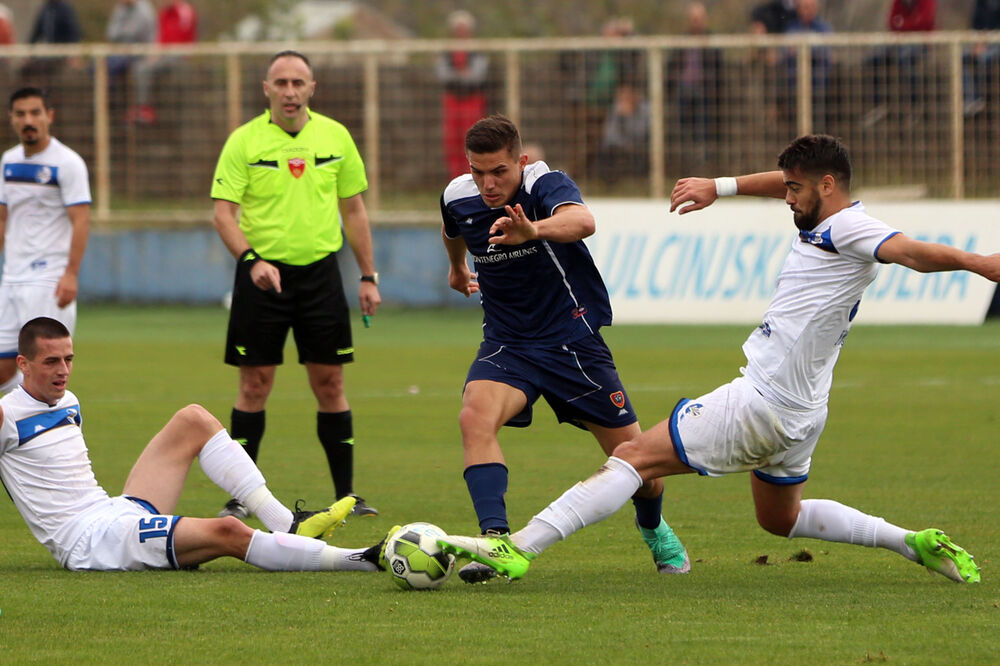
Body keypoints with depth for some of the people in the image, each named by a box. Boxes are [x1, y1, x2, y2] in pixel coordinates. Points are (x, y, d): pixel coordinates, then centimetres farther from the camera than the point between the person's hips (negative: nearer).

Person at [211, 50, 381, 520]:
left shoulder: (335, 137, 5)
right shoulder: (244, 141, -4)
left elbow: (353, 208, 13)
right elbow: (223, 212, -9)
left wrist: (368, 276, 10)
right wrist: (251, 260, -24)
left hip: (320, 271, 2)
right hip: (263, 274, -2)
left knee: (330, 383, 3)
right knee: (255, 385, -1)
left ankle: (346, 494, 9)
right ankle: (240, 496, 5)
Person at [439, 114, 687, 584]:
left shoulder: (547, 185, -21)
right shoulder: (458, 198, -5)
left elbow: (581, 221, -46)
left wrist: (534, 230, -67)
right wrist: (457, 268, 42)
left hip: (573, 340, -3)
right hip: (507, 345, 3)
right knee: (475, 417, -30)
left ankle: (653, 529, 35)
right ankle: (495, 540, -35)